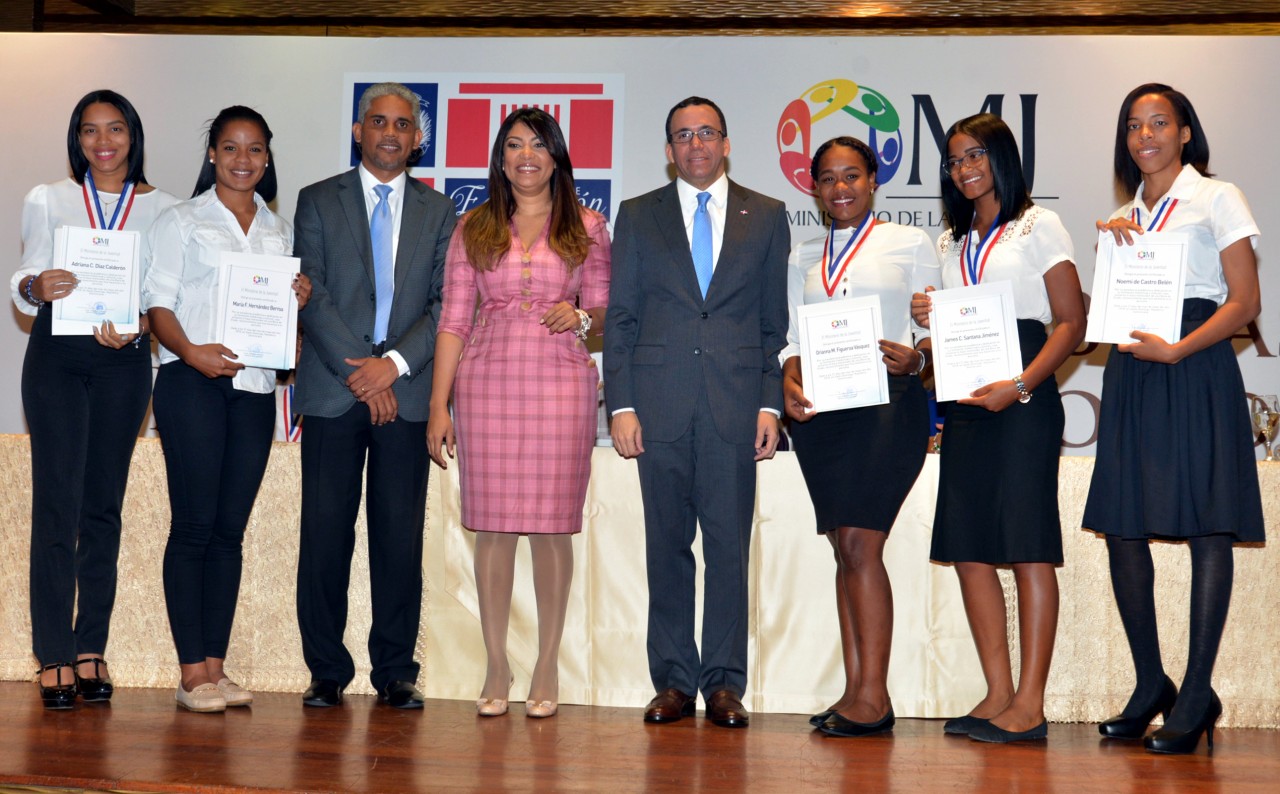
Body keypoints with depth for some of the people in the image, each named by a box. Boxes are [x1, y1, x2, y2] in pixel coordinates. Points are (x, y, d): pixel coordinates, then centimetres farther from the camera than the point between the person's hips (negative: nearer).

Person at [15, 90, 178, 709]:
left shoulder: (161, 208, 7)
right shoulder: (47, 200, 8)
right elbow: (23, 283, 3)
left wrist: (137, 325, -17)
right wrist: (37, 287, -20)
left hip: (124, 361, 1)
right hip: (57, 357, -1)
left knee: (104, 506, 4)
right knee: (58, 503, -6)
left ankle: (91, 648, 10)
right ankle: (54, 654, -4)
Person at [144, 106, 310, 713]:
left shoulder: (280, 230, 18)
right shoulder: (182, 221, 5)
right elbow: (158, 302, -2)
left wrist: (300, 299, 0)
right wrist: (191, 351, -19)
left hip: (255, 386, 4)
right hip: (191, 383, -4)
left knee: (231, 528, 5)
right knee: (194, 525, -6)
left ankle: (216, 666, 8)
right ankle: (192, 672, -3)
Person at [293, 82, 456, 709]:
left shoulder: (438, 213, 13)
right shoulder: (318, 202, 9)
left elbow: (446, 304, 4)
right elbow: (311, 293, 0)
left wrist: (394, 364, -10)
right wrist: (357, 371, -9)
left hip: (407, 393, 1)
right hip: (332, 391, -1)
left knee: (401, 536, 1)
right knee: (325, 533, -1)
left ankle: (395, 671, 9)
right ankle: (327, 671, 8)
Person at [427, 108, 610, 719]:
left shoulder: (587, 227, 9)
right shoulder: (474, 230, 10)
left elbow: (606, 313, 12)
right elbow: (453, 320, 7)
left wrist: (580, 316, -11)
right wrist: (439, 405, 1)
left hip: (561, 382, -1)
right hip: (487, 383, 1)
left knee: (551, 525, -1)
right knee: (492, 526, 1)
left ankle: (547, 669, 10)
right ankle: (496, 669, 11)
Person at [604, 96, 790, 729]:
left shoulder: (767, 217, 12)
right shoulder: (639, 216, 12)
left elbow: (775, 321, 10)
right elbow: (620, 316, 8)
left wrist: (770, 404, 0)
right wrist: (621, 404, -1)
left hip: (735, 404, 0)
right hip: (660, 403, 1)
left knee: (729, 546, -1)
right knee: (667, 546, 4)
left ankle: (724, 683, 6)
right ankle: (673, 681, 12)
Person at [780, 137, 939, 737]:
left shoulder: (909, 244, 7)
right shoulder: (803, 258, 19)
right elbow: (793, 335, 15)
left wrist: (913, 358, -17)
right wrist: (790, 381, -4)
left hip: (888, 402, -5)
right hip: (820, 410, 5)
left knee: (858, 543, -13)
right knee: (845, 550, 3)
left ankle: (873, 694, -9)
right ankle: (855, 691, 5)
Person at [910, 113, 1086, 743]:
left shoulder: (1037, 225, 2)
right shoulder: (951, 242, 20)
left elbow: (1072, 321, -5)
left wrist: (1021, 384, -17)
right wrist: (929, 323, 2)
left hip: (1023, 399, -6)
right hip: (964, 401, 7)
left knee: (1028, 546, -8)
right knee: (967, 548, 1)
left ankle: (1030, 703, -6)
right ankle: (999, 694, 7)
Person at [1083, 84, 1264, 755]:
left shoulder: (1216, 198, 4)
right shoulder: (1123, 216, 21)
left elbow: (1245, 302, -4)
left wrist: (1177, 350, -17)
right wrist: (1109, 242, 4)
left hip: (1196, 372, -6)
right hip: (1131, 374, 6)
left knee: (1207, 527, -7)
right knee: (1122, 528, 2)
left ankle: (1196, 695, -3)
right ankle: (1150, 685, 14)